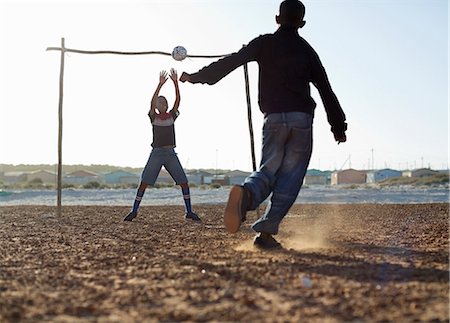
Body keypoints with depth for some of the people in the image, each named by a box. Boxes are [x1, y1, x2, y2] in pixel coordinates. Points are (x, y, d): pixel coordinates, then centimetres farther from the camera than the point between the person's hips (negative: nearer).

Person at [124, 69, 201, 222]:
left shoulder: (172, 116, 9)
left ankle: (189, 212, 5)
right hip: (156, 153, -2)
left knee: (184, 182, -4)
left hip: (171, 153, 2)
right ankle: (134, 211, 4)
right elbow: (152, 102, -13)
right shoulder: (153, 117, 5)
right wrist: (160, 84, -21)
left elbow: (177, 100, -4)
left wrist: (175, 82, -14)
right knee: (144, 182, -6)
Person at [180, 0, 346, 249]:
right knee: (290, 177, 2)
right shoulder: (307, 50, 15)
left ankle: (246, 193, -31)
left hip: (274, 118, 0)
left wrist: (196, 77, 6)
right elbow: (326, 91, 13)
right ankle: (266, 231, -9)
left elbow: (231, 61, -1)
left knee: (268, 170, 4)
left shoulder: (264, 43, 10)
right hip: (302, 119, 0)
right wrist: (339, 126, 19)